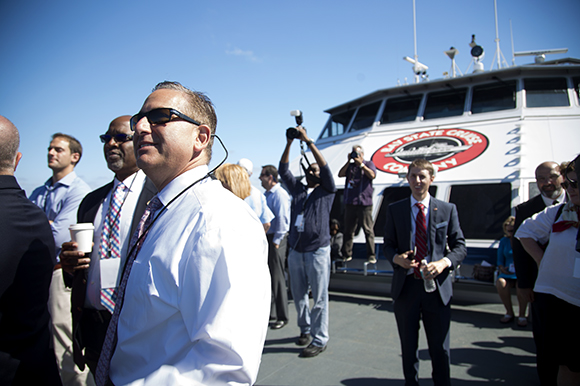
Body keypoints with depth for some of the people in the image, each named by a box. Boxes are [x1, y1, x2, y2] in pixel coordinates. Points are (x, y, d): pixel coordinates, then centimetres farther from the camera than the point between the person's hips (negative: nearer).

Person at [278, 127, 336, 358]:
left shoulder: (326, 192, 3)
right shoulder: (298, 190, 14)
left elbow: (325, 167, -11)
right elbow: (283, 170, 8)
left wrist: (308, 141, -13)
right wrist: (289, 143, -1)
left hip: (317, 251, -5)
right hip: (295, 250, 5)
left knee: (319, 297, 0)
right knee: (298, 295, 15)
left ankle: (319, 340, 10)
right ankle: (305, 328, 33)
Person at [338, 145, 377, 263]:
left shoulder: (369, 163, 10)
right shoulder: (350, 166, 18)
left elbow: (372, 175, -7)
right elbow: (340, 174, 5)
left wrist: (361, 164, -5)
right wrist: (348, 161, 1)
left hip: (364, 203, -4)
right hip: (350, 203, 4)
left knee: (368, 230, -4)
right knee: (348, 230, 7)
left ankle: (371, 255, 1)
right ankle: (347, 254, 13)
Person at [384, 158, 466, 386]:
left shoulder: (447, 209, 3)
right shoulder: (394, 210, 4)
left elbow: (459, 246, 3)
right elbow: (388, 245, 7)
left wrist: (444, 262, -16)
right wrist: (396, 258, -15)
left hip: (437, 285, 0)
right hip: (406, 285, 1)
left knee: (440, 348, 10)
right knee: (408, 347, 15)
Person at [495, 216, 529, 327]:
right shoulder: (504, 241, 13)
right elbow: (500, 260, 12)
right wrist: (502, 268, -9)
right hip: (508, 272, 3)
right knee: (500, 283, -31)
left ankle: (522, 315, -16)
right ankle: (509, 312, -9)